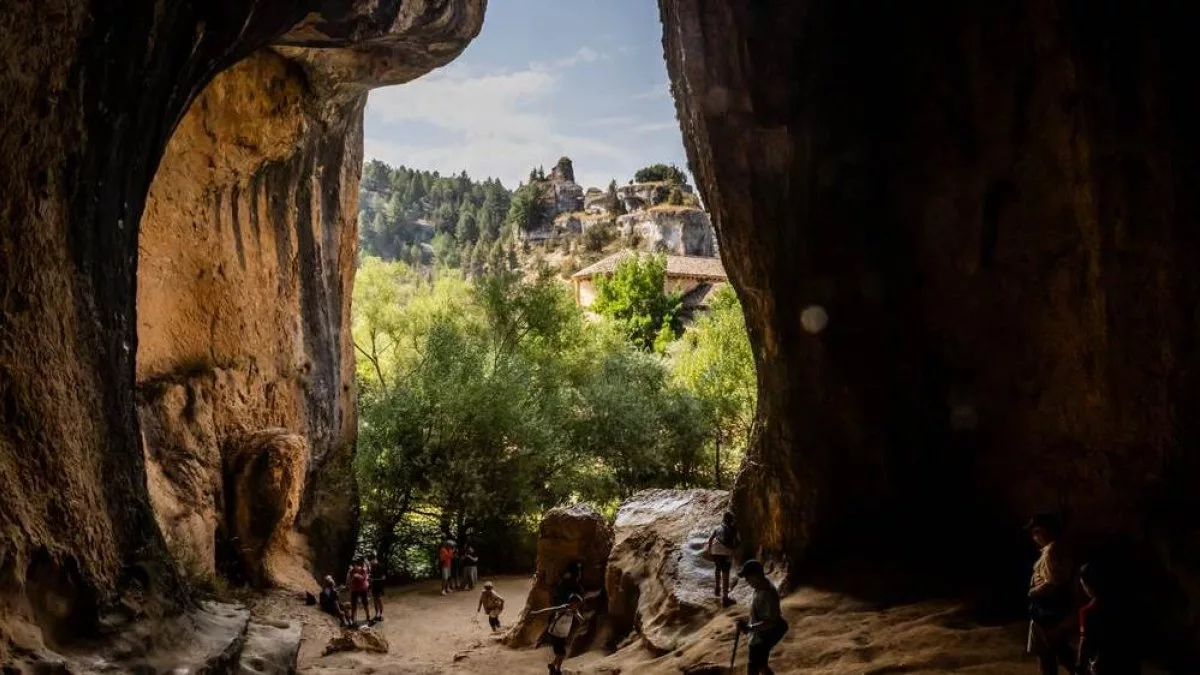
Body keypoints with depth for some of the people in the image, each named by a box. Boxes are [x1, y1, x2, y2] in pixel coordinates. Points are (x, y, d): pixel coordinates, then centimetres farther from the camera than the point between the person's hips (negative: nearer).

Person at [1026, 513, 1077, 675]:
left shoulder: (1051, 551, -21)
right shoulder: (1058, 549, 9)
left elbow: (1051, 584, -26)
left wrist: (1033, 592, -11)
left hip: (1048, 608, -10)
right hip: (1058, 606, 10)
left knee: (1044, 651, 3)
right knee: (1060, 648, 19)